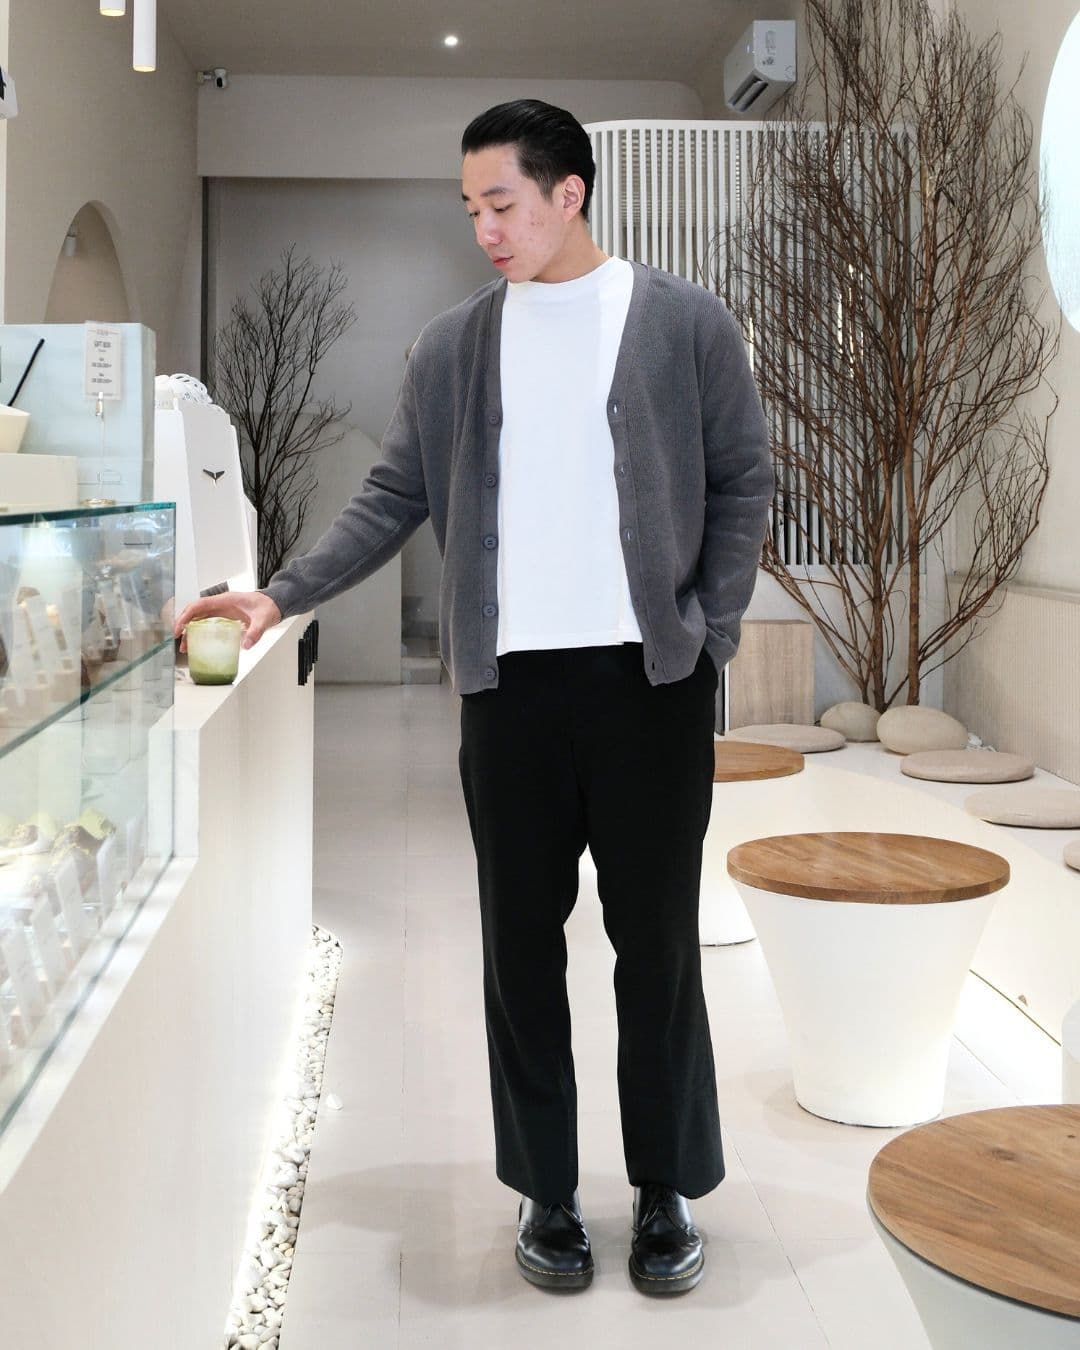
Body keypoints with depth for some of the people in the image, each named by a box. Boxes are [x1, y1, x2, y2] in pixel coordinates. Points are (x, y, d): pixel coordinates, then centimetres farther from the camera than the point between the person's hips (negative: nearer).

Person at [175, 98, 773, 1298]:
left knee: (657, 938, 5)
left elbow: (742, 483, 4)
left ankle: (665, 1190, 20)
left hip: (651, 675, -2)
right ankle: (546, 1189, 20)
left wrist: (711, 634, -3)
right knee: (521, 941, 6)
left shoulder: (685, 323, 2)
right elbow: (393, 499, 6)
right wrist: (282, 594, -5)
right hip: (511, 681, 2)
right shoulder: (452, 345, 7)